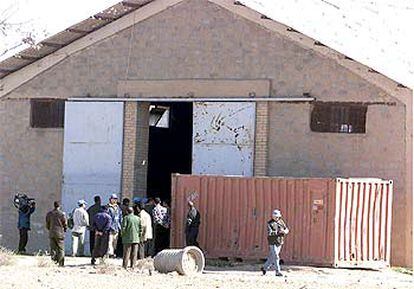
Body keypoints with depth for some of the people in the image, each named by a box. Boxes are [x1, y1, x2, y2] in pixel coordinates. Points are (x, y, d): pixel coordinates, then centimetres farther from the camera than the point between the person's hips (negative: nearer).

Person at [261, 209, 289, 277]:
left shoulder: (281, 222, 8)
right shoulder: (270, 223, -9)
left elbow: (286, 229, 9)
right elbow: (270, 233, -21)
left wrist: (285, 231, -15)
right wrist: (278, 232, -28)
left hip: (279, 243, 6)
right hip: (272, 242, -6)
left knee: (272, 257, 12)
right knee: (275, 257, -9)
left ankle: (265, 268, 27)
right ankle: (278, 272, -6)